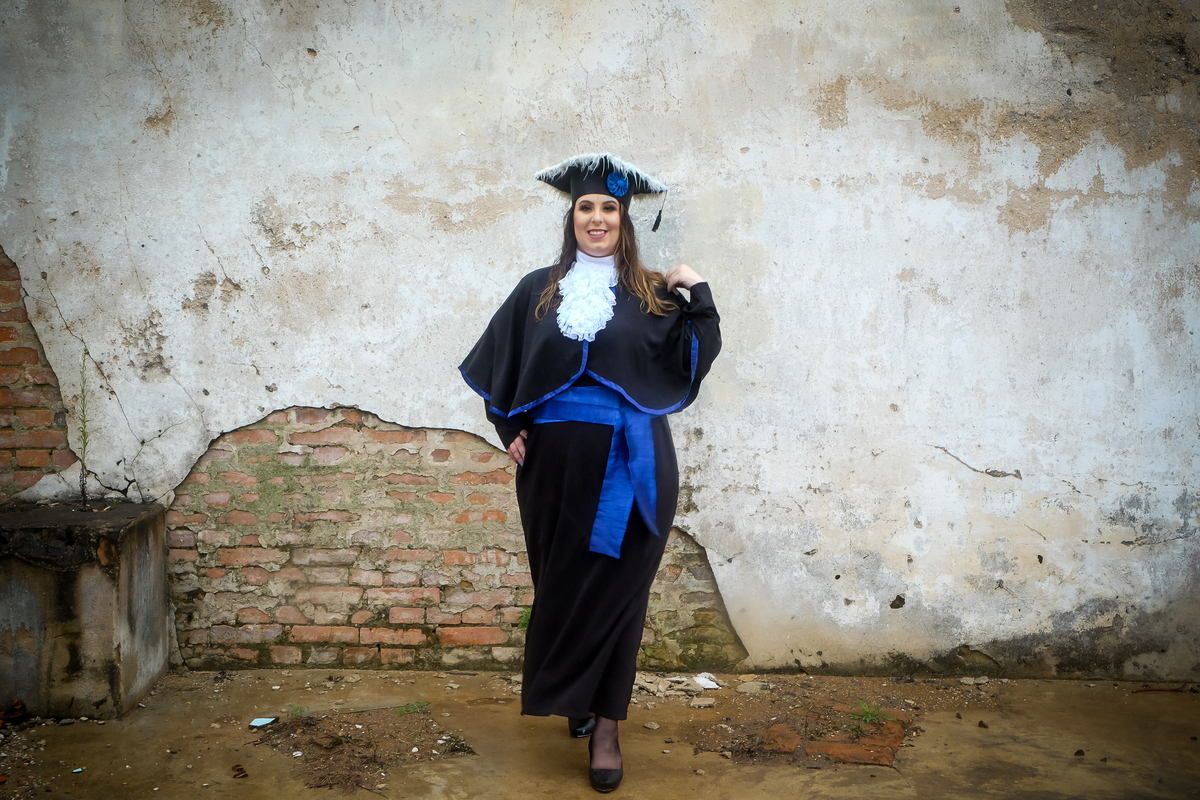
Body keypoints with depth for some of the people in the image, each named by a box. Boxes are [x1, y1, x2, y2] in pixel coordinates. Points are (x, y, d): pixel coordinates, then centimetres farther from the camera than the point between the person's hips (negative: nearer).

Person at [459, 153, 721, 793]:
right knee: (559, 584, 10)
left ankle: (605, 725, 11)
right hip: (555, 463, 2)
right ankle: (575, 698, 31)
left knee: (614, 588, 1)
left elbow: (693, 361, -2)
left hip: (628, 467, -2)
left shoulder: (652, 295, 5)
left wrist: (699, 295, -10)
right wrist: (509, 429, 5)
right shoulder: (539, 291, 8)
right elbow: (496, 367, 15)